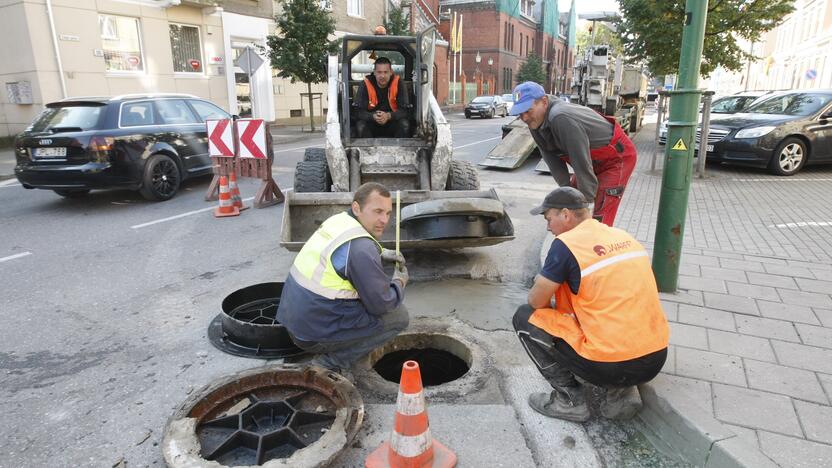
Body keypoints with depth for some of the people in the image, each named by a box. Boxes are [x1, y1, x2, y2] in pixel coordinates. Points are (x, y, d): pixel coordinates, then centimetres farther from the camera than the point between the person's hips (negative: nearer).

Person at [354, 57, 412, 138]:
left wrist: (389, 116, -34)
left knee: (404, 124, -28)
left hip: (392, 121, 0)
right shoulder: (365, 84, -11)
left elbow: (405, 110, -15)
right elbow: (359, 111, -15)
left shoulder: (398, 83, -11)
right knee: (360, 125, -29)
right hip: (371, 122, 0)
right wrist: (373, 116, -36)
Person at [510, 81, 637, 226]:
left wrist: (586, 200, -26)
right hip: (596, 160, 9)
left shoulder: (561, 118, -37)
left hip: (618, 157, -9)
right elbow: (552, 159, -6)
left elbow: (582, 161, -34)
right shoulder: (535, 122, -8)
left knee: (600, 217, -15)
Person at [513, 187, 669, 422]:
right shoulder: (625, 237, 12)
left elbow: (537, 302, -4)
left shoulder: (566, 244, -11)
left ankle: (570, 399, 7)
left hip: (610, 365, -7)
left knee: (525, 317, 5)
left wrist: (541, 285, 18)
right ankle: (622, 392, 15)